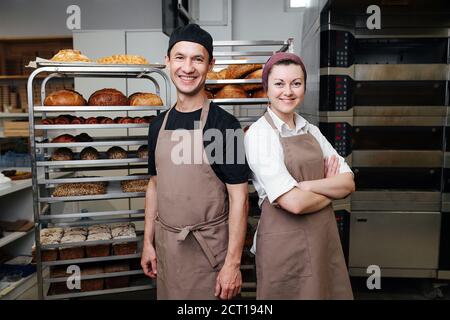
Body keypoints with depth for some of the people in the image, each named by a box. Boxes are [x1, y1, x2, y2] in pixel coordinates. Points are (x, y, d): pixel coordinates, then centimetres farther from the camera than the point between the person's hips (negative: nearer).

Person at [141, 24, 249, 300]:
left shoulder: (224, 124, -14)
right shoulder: (159, 124, 3)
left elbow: (238, 197, -14)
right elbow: (155, 185, 10)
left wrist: (233, 263, -15)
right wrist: (148, 242, 9)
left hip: (209, 247, -5)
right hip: (165, 244, 5)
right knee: (168, 295, 21)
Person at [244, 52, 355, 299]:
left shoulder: (311, 130, 6)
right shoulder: (259, 133, -14)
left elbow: (348, 183, -1)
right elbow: (294, 202, -22)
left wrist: (304, 186, -17)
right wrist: (331, 189, -4)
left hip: (323, 238, 6)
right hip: (284, 243, -6)